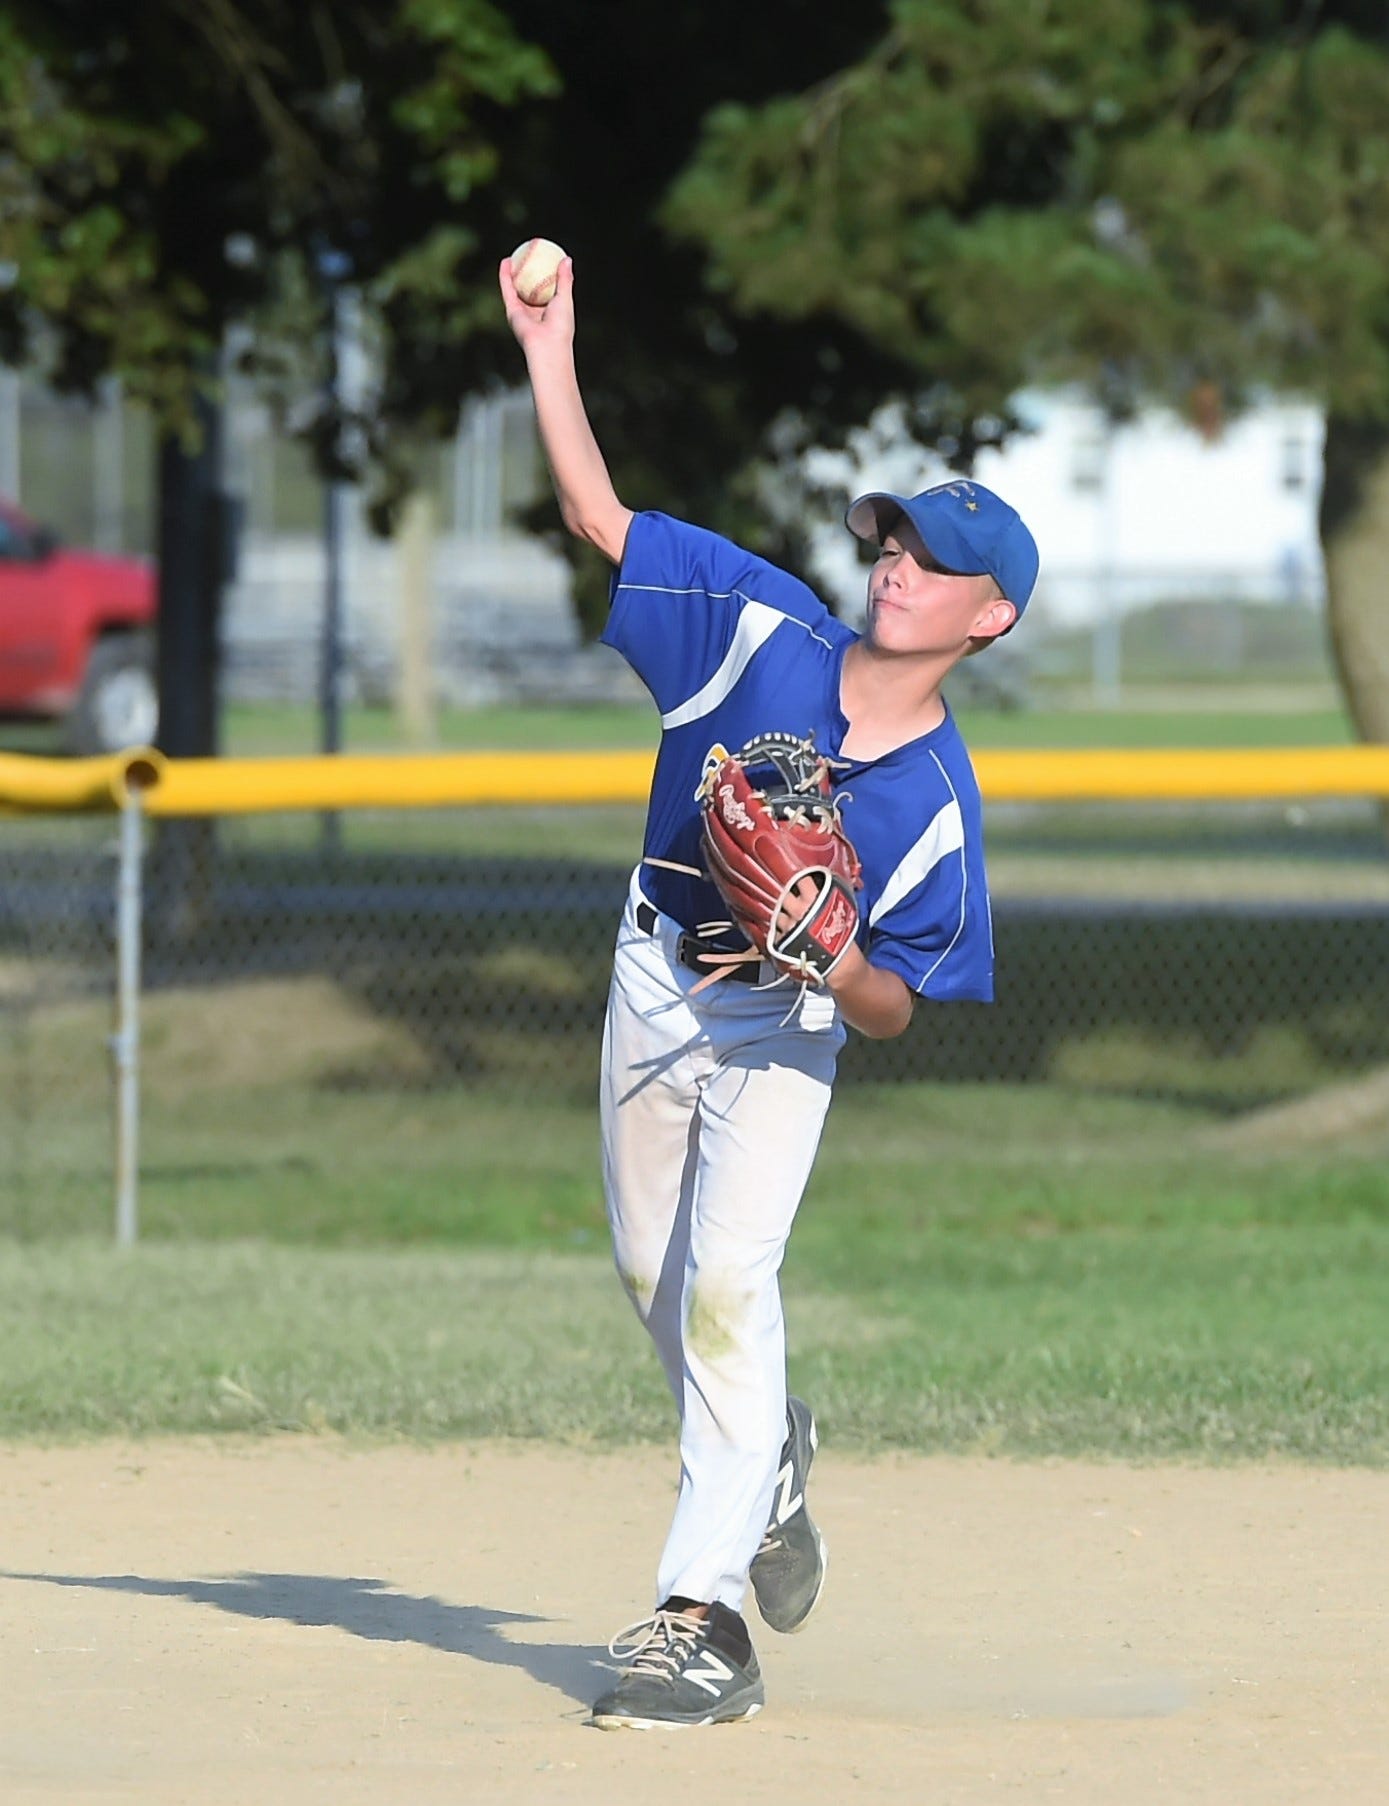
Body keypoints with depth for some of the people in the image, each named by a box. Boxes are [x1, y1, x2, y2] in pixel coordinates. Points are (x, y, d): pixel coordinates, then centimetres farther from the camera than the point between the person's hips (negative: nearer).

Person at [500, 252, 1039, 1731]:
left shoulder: (936, 801, -18)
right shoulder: (764, 627, -11)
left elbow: (895, 1009, -12)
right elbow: (598, 518, -9)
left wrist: (845, 963, -34)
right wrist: (549, 352, -19)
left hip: (786, 1023, -4)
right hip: (656, 982, 4)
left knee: (726, 1276, -20)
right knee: (654, 1273, 16)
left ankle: (702, 1614, -21)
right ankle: (766, 1459, 45)